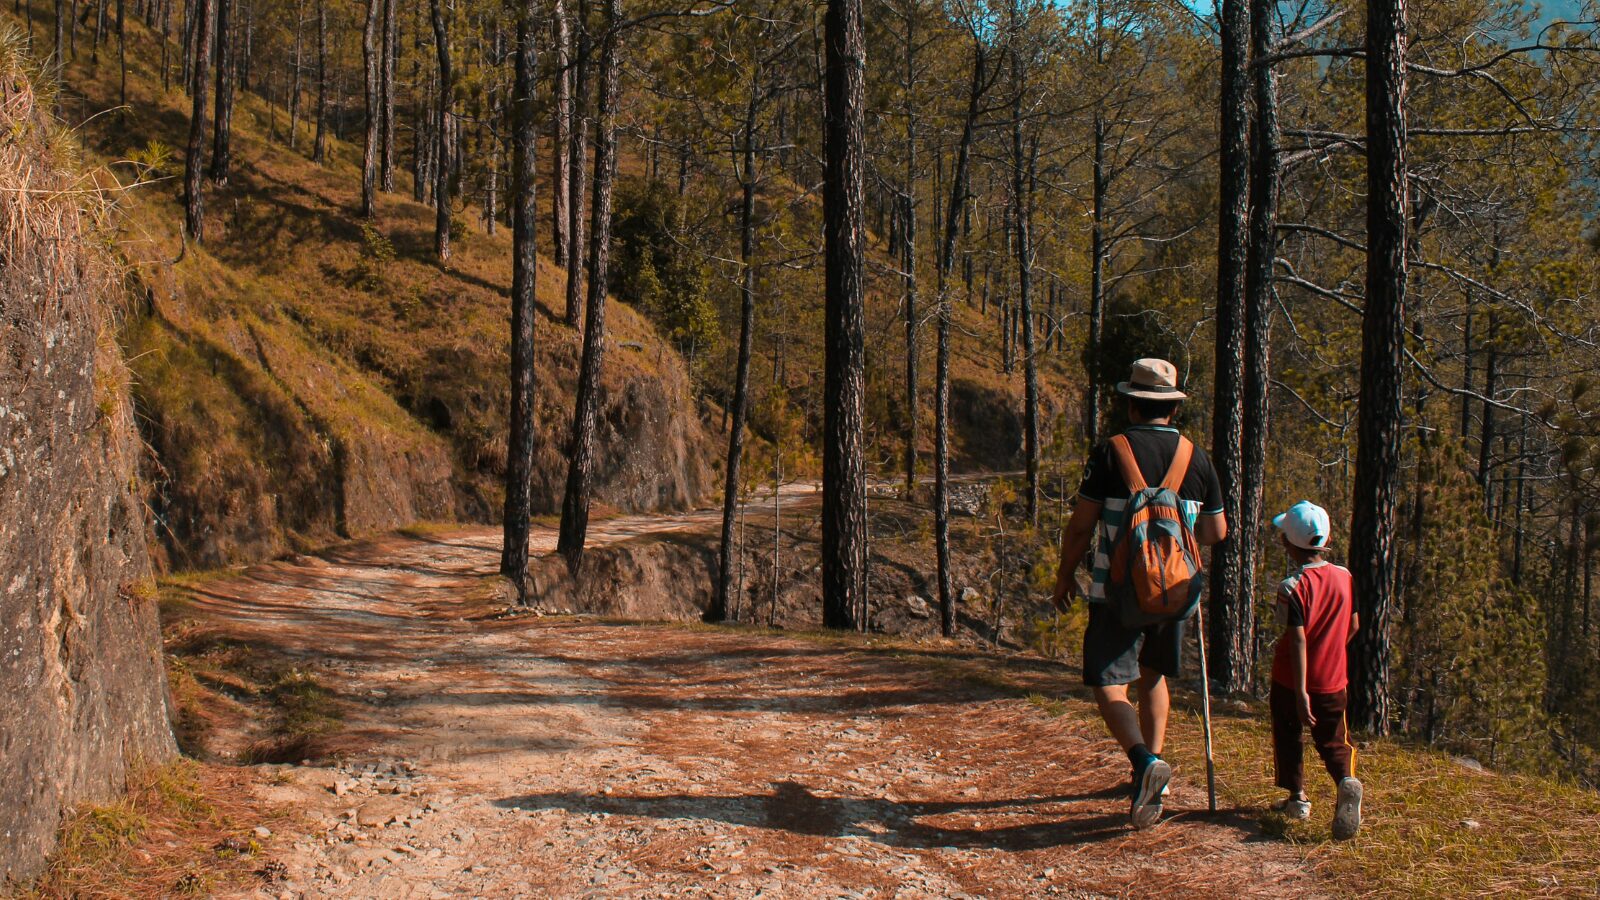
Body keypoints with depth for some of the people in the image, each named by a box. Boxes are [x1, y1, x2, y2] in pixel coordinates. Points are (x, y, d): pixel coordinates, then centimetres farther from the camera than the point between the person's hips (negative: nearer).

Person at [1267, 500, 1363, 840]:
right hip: (1333, 681, 4)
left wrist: (1301, 693, -23)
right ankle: (1347, 781, -16)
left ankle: (1297, 797, 21)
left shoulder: (1293, 587, -19)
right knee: (1333, 741, 11)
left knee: (1289, 737, 17)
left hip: (1291, 682, -4)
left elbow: (1298, 640, -23)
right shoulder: (1344, 576, -2)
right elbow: (1354, 626, 8)